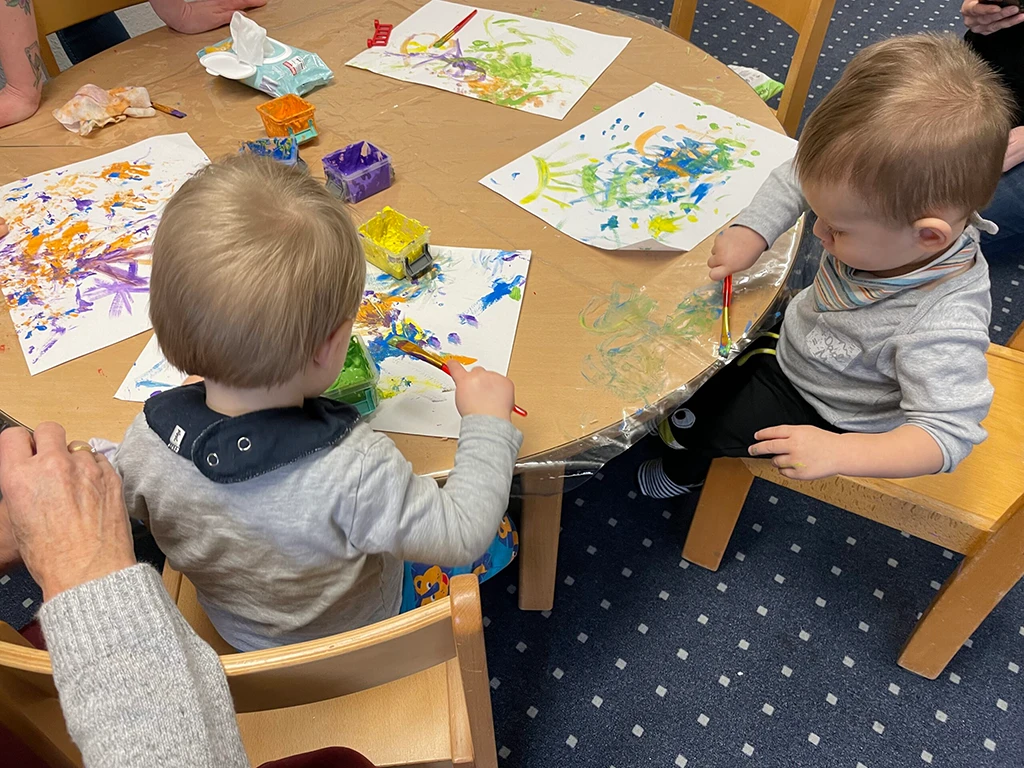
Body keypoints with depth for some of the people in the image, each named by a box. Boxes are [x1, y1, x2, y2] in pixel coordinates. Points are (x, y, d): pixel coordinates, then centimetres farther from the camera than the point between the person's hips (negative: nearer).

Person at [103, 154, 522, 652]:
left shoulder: (145, 447, -29)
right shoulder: (355, 472, -45)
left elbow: (123, 506, -5)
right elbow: (462, 537, -29)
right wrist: (487, 423, -18)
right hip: (364, 643, -3)